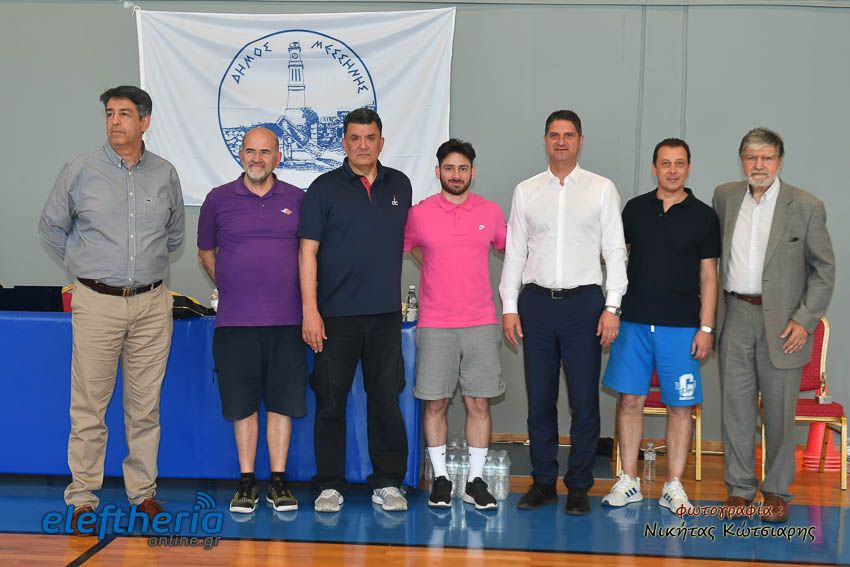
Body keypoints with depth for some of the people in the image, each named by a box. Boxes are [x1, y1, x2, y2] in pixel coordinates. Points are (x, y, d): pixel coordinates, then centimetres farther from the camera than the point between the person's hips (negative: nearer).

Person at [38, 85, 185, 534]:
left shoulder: (165, 174, 8)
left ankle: (143, 490, 18)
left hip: (152, 303, 2)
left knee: (145, 405, 7)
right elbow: (51, 227, 12)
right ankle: (82, 497, 10)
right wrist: (82, 264, 11)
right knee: (88, 405, 0)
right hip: (97, 303, -2)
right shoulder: (80, 171, 1)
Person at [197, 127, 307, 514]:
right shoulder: (219, 200, 6)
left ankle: (278, 481, 14)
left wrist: (306, 300, 7)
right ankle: (247, 482, 15)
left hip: (286, 319, 0)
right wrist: (229, 287, 8)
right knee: (242, 404, 5)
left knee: (282, 402, 4)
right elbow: (206, 252, 17)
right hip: (235, 320, 0)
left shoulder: (297, 200, 6)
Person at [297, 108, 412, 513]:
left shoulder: (400, 186, 11)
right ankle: (330, 485, 13)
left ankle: (387, 483, 16)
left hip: (386, 313, 3)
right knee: (331, 399, 3)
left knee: (386, 398, 6)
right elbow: (308, 251, -5)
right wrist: (310, 309, -12)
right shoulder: (325, 188, 0)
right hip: (336, 313, -2)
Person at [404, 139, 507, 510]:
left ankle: (475, 481, 14)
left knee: (479, 404, 4)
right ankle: (441, 478, 17)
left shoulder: (490, 212, 5)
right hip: (435, 325, -1)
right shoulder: (419, 214, 0)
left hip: (481, 323, 1)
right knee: (435, 404, 3)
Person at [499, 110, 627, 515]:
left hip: (584, 301, -2)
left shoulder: (602, 189, 4)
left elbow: (615, 251, 1)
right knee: (539, 398, 7)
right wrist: (509, 306, 3)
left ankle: (579, 486, 12)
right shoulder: (526, 191, 10)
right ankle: (543, 482, 18)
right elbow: (514, 252, 9)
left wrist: (612, 307, -7)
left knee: (584, 399, 1)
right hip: (536, 301, 2)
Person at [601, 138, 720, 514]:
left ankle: (673, 486, 12)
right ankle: (629, 482, 13)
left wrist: (706, 328, -4)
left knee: (680, 406, 2)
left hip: (681, 326, -1)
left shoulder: (703, 216, 3)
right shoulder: (635, 208, 8)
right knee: (630, 400, 2)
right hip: (634, 322, 2)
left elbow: (708, 276, 2)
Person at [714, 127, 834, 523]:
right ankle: (739, 488, 18)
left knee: (779, 411, 4)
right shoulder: (724, 196, 6)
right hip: (735, 316, 3)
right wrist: (710, 309, 11)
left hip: (781, 321, -3)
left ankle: (777, 491, 17)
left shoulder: (806, 207, -4)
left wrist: (804, 320, -9)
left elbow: (824, 269, 0)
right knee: (736, 407, 7)